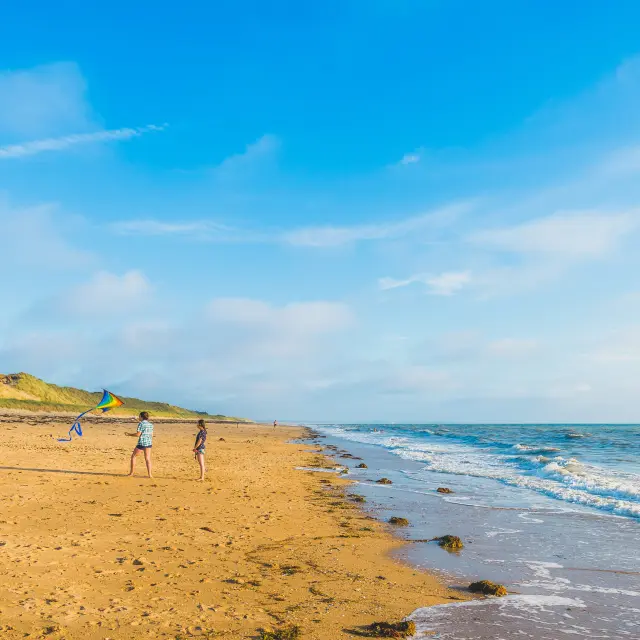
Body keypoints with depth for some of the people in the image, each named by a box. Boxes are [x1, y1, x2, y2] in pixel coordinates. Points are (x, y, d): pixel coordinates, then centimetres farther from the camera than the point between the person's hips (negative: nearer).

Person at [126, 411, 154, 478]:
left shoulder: (141, 424, -11)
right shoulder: (150, 424, 9)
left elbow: (138, 434, -15)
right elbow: (151, 435, 11)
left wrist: (129, 434, -4)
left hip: (141, 443, -6)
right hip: (149, 443, 6)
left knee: (133, 456, 13)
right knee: (148, 459, 7)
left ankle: (131, 472, 17)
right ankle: (150, 474, 0)